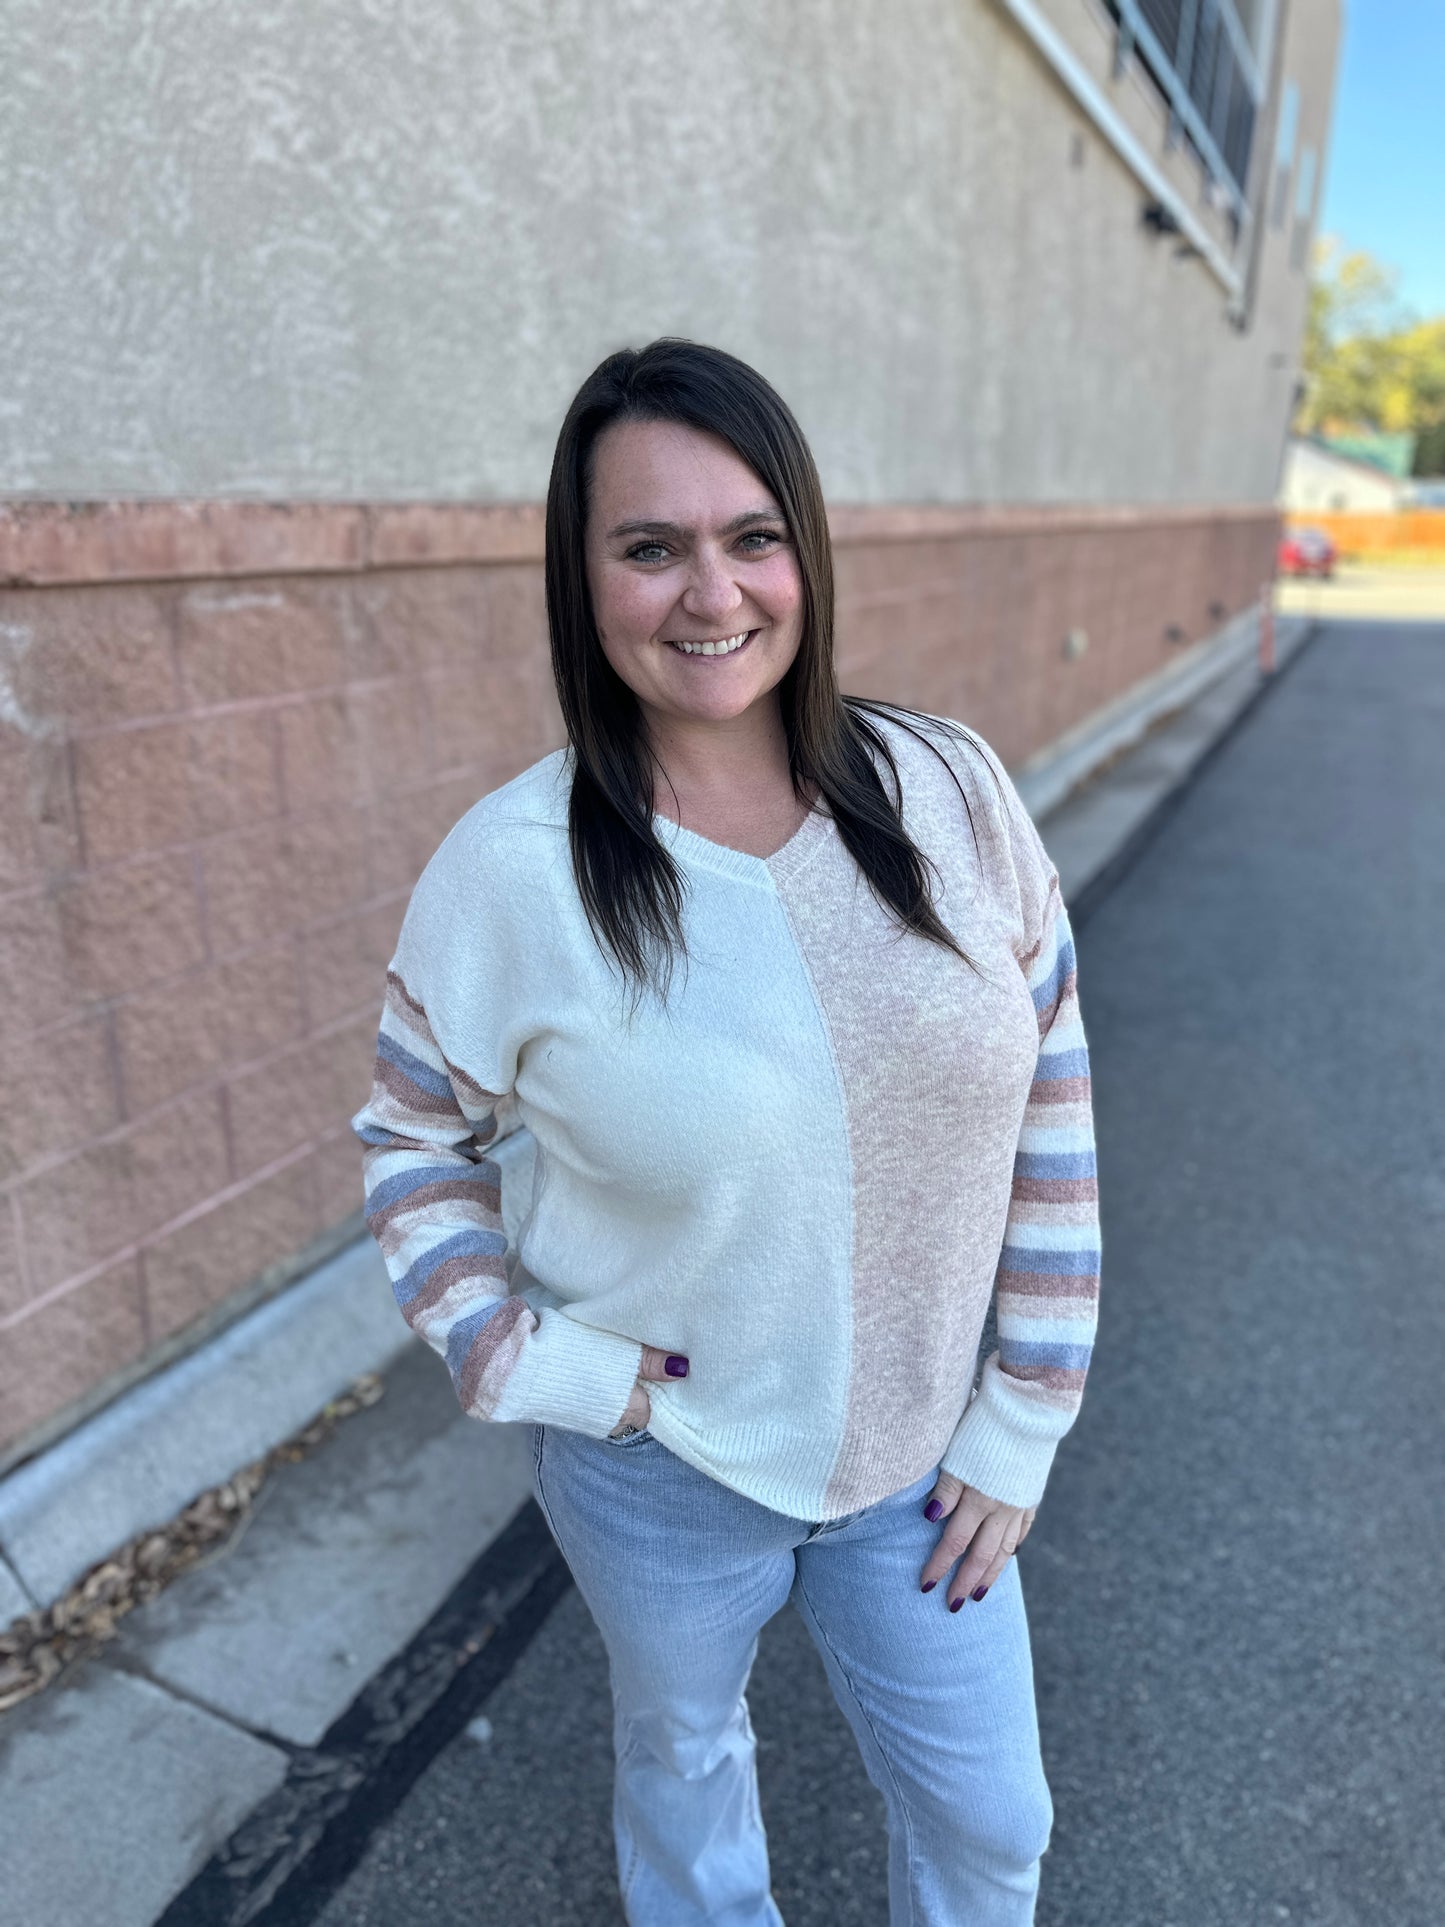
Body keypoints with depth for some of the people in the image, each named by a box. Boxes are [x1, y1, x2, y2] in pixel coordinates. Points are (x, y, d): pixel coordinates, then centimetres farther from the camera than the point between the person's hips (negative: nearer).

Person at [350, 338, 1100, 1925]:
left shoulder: (950, 792, -13)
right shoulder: (511, 869, -19)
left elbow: (1050, 1111, -6)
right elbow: (412, 1142, -3)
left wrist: (1022, 1421, -2)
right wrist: (525, 1359, -15)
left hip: (918, 1450, 2)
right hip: (660, 1467, -1)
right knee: (680, 1753, 28)